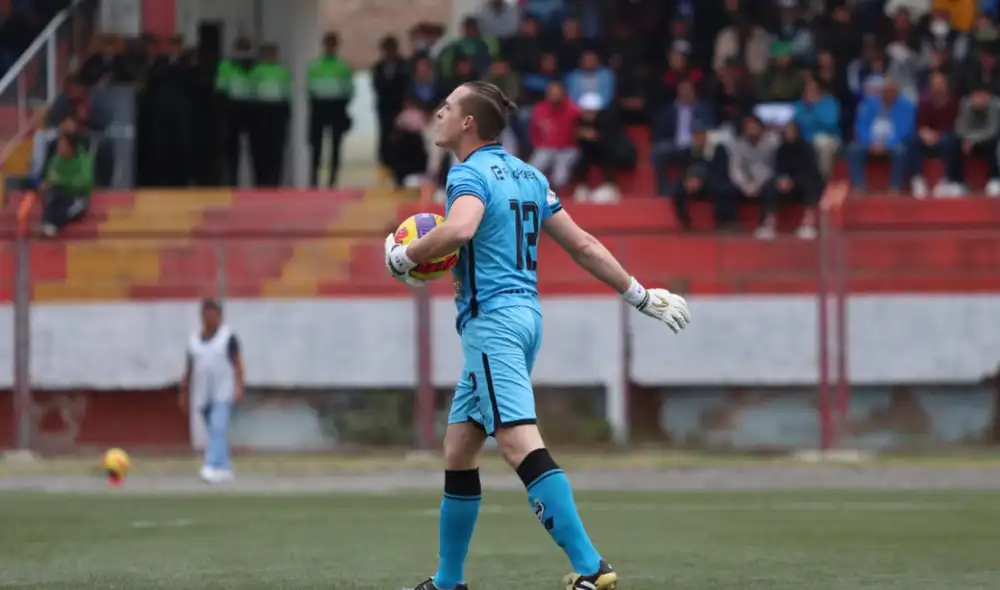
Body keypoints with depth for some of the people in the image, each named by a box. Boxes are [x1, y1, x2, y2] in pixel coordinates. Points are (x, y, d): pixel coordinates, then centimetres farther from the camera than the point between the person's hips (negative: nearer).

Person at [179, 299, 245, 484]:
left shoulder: (228, 336, -3)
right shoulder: (194, 339, 10)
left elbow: (238, 363, -7)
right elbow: (189, 369, 12)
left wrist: (239, 387, -17)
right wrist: (184, 395, 12)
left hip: (223, 393, -5)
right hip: (203, 393, 5)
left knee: (219, 429, -19)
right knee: (217, 433, 9)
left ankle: (212, 467, -30)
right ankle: (225, 469, 17)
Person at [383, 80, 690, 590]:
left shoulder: (470, 174, -9)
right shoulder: (528, 175, 17)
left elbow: (459, 229, -31)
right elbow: (582, 244, 18)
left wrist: (403, 257, -15)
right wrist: (639, 295, 23)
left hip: (492, 319, -10)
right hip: (525, 314, 10)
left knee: (521, 446, -19)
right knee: (458, 449, 15)